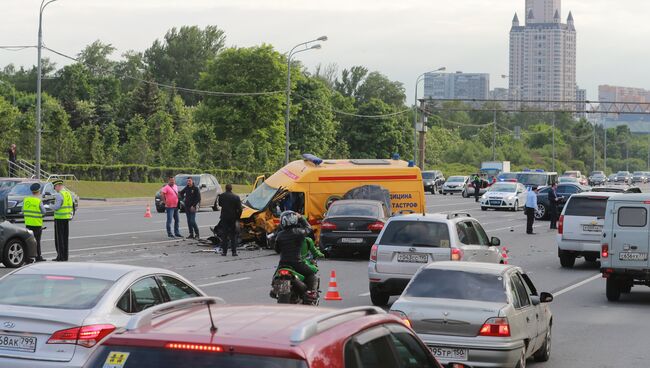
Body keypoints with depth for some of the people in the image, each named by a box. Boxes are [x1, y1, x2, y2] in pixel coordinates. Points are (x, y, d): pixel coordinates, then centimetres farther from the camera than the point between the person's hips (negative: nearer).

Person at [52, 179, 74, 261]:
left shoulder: (59, 195, -15)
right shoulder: (68, 194, 11)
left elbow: (57, 207, -19)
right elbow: (71, 206, 14)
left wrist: (51, 207, 0)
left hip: (59, 218, -8)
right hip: (67, 217, 8)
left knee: (59, 237, -3)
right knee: (65, 237, 12)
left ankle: (60, 256, -4)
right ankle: (65, 256, 14)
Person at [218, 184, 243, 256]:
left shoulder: (222, 196, -4)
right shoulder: (236, 197, -8)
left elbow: (220, 204, 14)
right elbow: (239, 209, -8)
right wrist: (237, 217, 3)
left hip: (224, 218, 1)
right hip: (233, 218, -1)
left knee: (224, 235, 8)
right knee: (233, 235, 6)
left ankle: (224, 251, 7)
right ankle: (234, 251, 3)